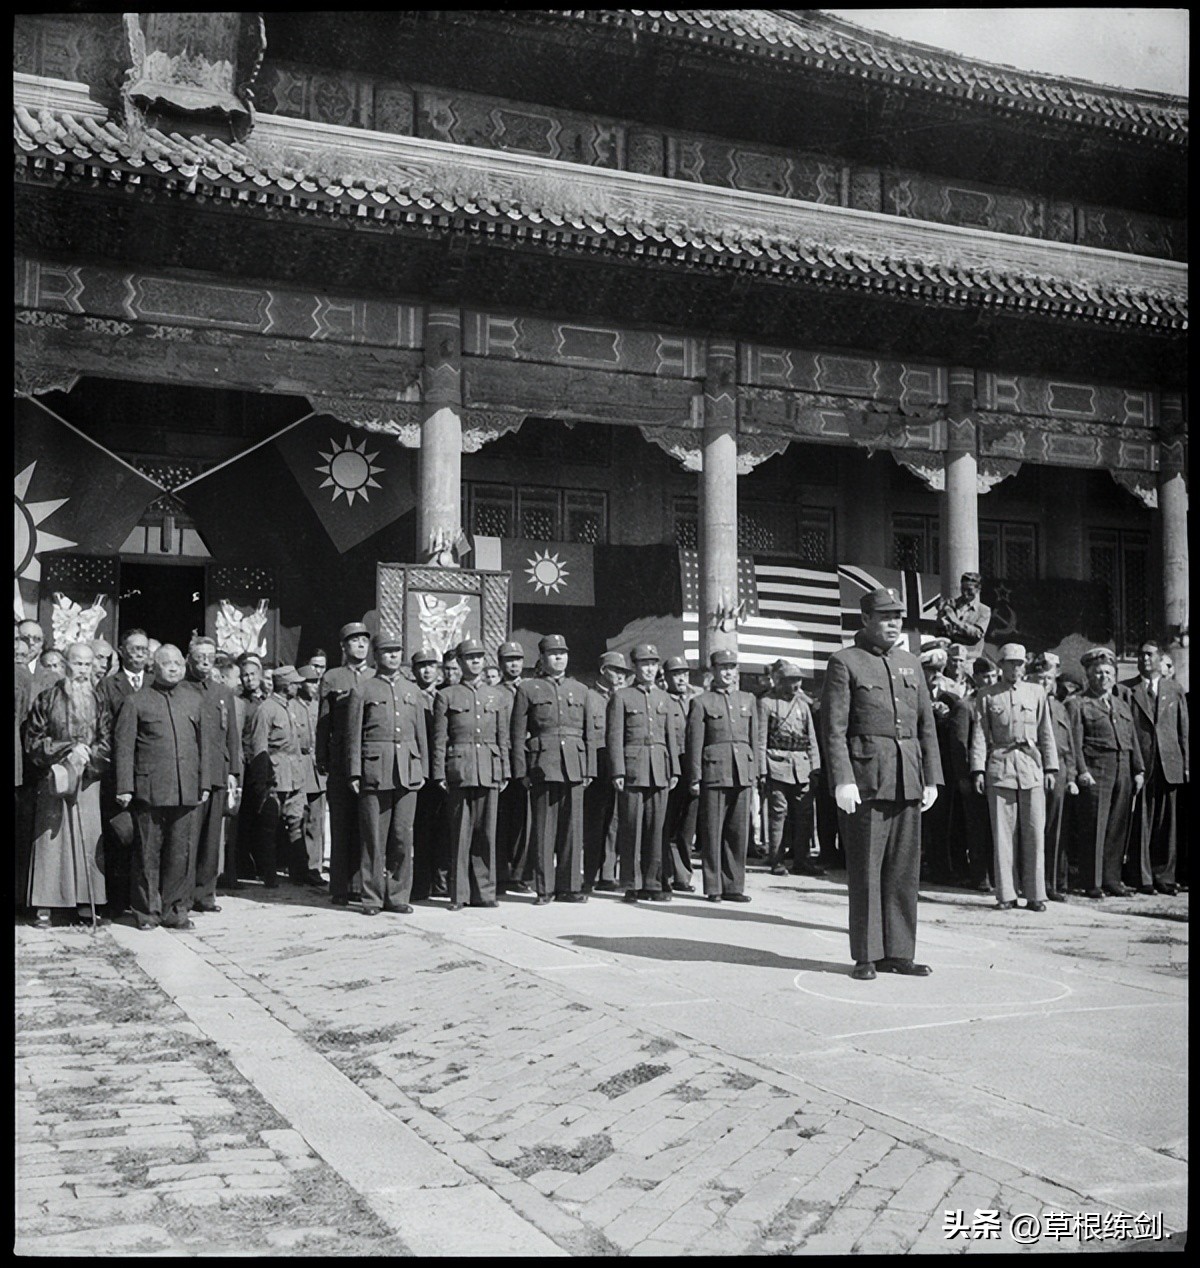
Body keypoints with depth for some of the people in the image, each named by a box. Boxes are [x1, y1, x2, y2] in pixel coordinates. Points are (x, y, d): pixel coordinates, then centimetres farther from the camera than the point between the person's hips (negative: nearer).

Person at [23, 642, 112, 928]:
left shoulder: (99, 703, 8)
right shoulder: (47, 699, 3)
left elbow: (107, 744, 4)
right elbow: (33, 741, 0)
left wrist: (87, 755, -13)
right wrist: (67, 750, -11)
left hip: (88, 781, 2)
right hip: (53, 779, -2)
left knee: (87, 838, 0)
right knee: (51, 839, -2)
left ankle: (86, 902, 4)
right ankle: (44, 906, 1)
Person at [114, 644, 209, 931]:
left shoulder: (194, 701, 15)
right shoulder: (136, 701, 4)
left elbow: (203, 744, 17)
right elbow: (123, 747, 0)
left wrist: (203, 783, 11)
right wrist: (124, 787, -6)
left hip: (185, 790, 3)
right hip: (149, 789, -3)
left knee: (180, 852, 4)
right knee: (149, 853, 2)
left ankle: (175, 910, 13)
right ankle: (148, 911, 12)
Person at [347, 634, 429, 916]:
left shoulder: (412, 691, 16)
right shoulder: (362, 691, 4)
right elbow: (354, 736, 2)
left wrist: (423, 770, 10)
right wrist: (355, 773, -4)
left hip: (407, 773, 3)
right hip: (374, 772, -3)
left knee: (403, 836, 2)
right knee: (374, 837, -1)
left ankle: (398, 896, 11)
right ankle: (372, 898, 7)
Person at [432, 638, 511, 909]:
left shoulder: (500, 697, 13)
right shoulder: (446, 696, 6)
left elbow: (504, 738, 13)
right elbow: (439, 738, 3)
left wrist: (505, 772, 7)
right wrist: (439, 773, -4)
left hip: (489, 772, 2)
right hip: (459, 770, -2)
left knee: (487, 833, 3)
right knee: (459, 833, -1)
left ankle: (484, 892, 11)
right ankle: (459, 894, 6)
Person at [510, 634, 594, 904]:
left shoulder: (580, 690, 16)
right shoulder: (527, 689, 6)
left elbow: (589, 734, 16)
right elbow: (517, 734, 3)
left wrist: (589, 769, 8)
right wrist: (522, 771, -4)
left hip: (574, 767, 3)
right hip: (542, 767, -3)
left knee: (573, 827, 3)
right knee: (543, 829, -1)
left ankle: (569, 886, 11)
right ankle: (543, 889, 6)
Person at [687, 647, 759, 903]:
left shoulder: (748, 700, 16)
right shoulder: (701, 702, 3)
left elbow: (754, 739, 17)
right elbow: (695, 743, 0)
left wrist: (754, 774, 11)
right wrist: (695, 779, -4)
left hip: (742, 774, 4)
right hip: (714, 773, -4)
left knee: (739, 832, 4)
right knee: (712, 832, -1)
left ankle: (734, 886, 12)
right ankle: (713, 888, 6)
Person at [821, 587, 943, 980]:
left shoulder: (911, 664, 17)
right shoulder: (844, 663, -1)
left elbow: (927, 726, 17)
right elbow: (834, 729, -7)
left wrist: (932, 779, 10)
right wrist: (842, 781, -16)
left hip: (908, 780, 5)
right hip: (865, 780, -5)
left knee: (905, 869, 7)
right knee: (865, 870, -1)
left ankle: (899, 952, 15)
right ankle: (866, 955, 8)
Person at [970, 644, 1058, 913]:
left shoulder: (1036, 692, 11)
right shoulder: (987, 697, 7)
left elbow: (1046, 733, 10)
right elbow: (979, 736, 3)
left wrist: (1050, 768, 4)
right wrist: (978, 770, -5)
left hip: (1032, 767, 1)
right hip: (1000, 767, -1)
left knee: (1034, 832, 0)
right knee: (1003, 833, 0)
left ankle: (1035, 894, 7)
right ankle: (1006, 894, 6)